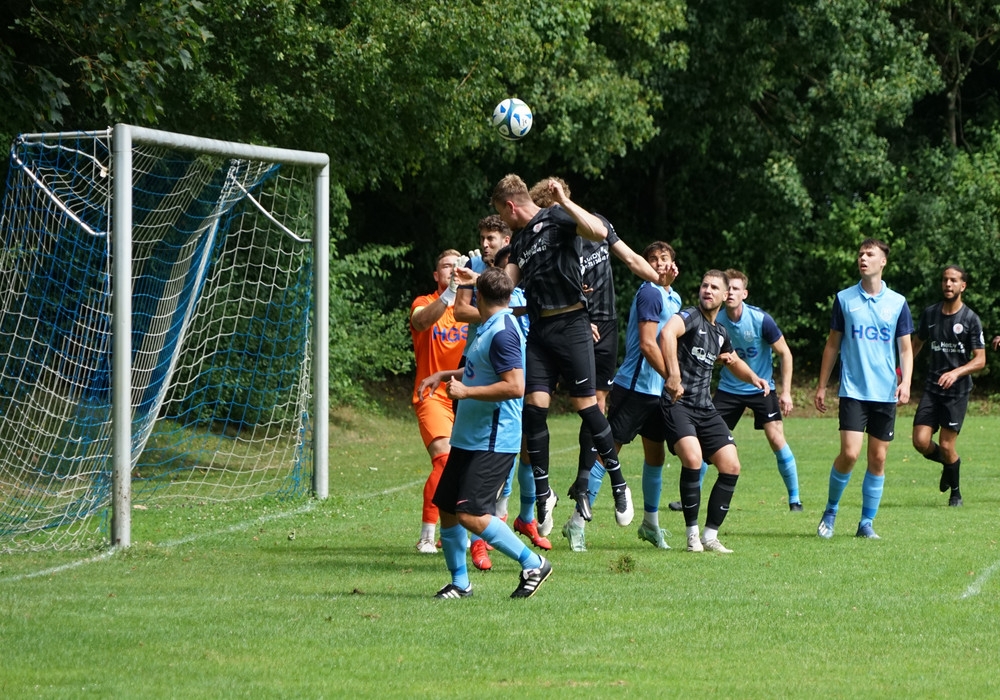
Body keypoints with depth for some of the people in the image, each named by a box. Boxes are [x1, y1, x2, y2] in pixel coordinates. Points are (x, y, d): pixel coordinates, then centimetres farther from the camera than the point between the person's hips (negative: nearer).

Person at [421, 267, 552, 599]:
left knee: (471, 515, -16)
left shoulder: (502, 333, -18)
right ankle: (460, 582, 21)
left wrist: (466, 392, -23)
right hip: (468, 437, 10)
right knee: (447, 509, 11)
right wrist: (445, 375, 24)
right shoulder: (488, 329, 14)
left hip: (493, 441, -10)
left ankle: (533, 564, -6)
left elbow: (515, 386, -27)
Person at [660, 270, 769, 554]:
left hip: (705, 409, 8)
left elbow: (734, 362, 37)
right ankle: (692, 534, -13)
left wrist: (753, 378, 16)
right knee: (692, 457, -27)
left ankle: (710, 536, 8)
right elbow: (667, 332, -31)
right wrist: (674, 375, -40)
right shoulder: (691, 317, -7)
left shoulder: (720, 333, 16)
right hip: (678, 403, -8)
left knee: (731, 467, -2)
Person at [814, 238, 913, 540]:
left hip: (885, 392, 2)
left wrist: (905, 381, -9)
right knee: (850, 453, -14)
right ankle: (831, 511, 7)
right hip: (853, 390, -1)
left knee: (878, 458, 2)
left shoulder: (897, 302, 5)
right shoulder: (844, 299, 4)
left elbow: (905, 347, 7)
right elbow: (832, 344, 10)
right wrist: (821, 386, 8)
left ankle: (866, 523, 12)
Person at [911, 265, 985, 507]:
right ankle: (948, 464, 24)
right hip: (932, 388, 4)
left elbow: (980, 360, -8)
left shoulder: (970, 319, -6)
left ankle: (955, 491, 20)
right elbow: (917, 344, 22)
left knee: (946, 446, -5)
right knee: (921, 442, -9)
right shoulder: (930, 314, 7)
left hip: (957, 390, -4)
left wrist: (956, 373, -24)